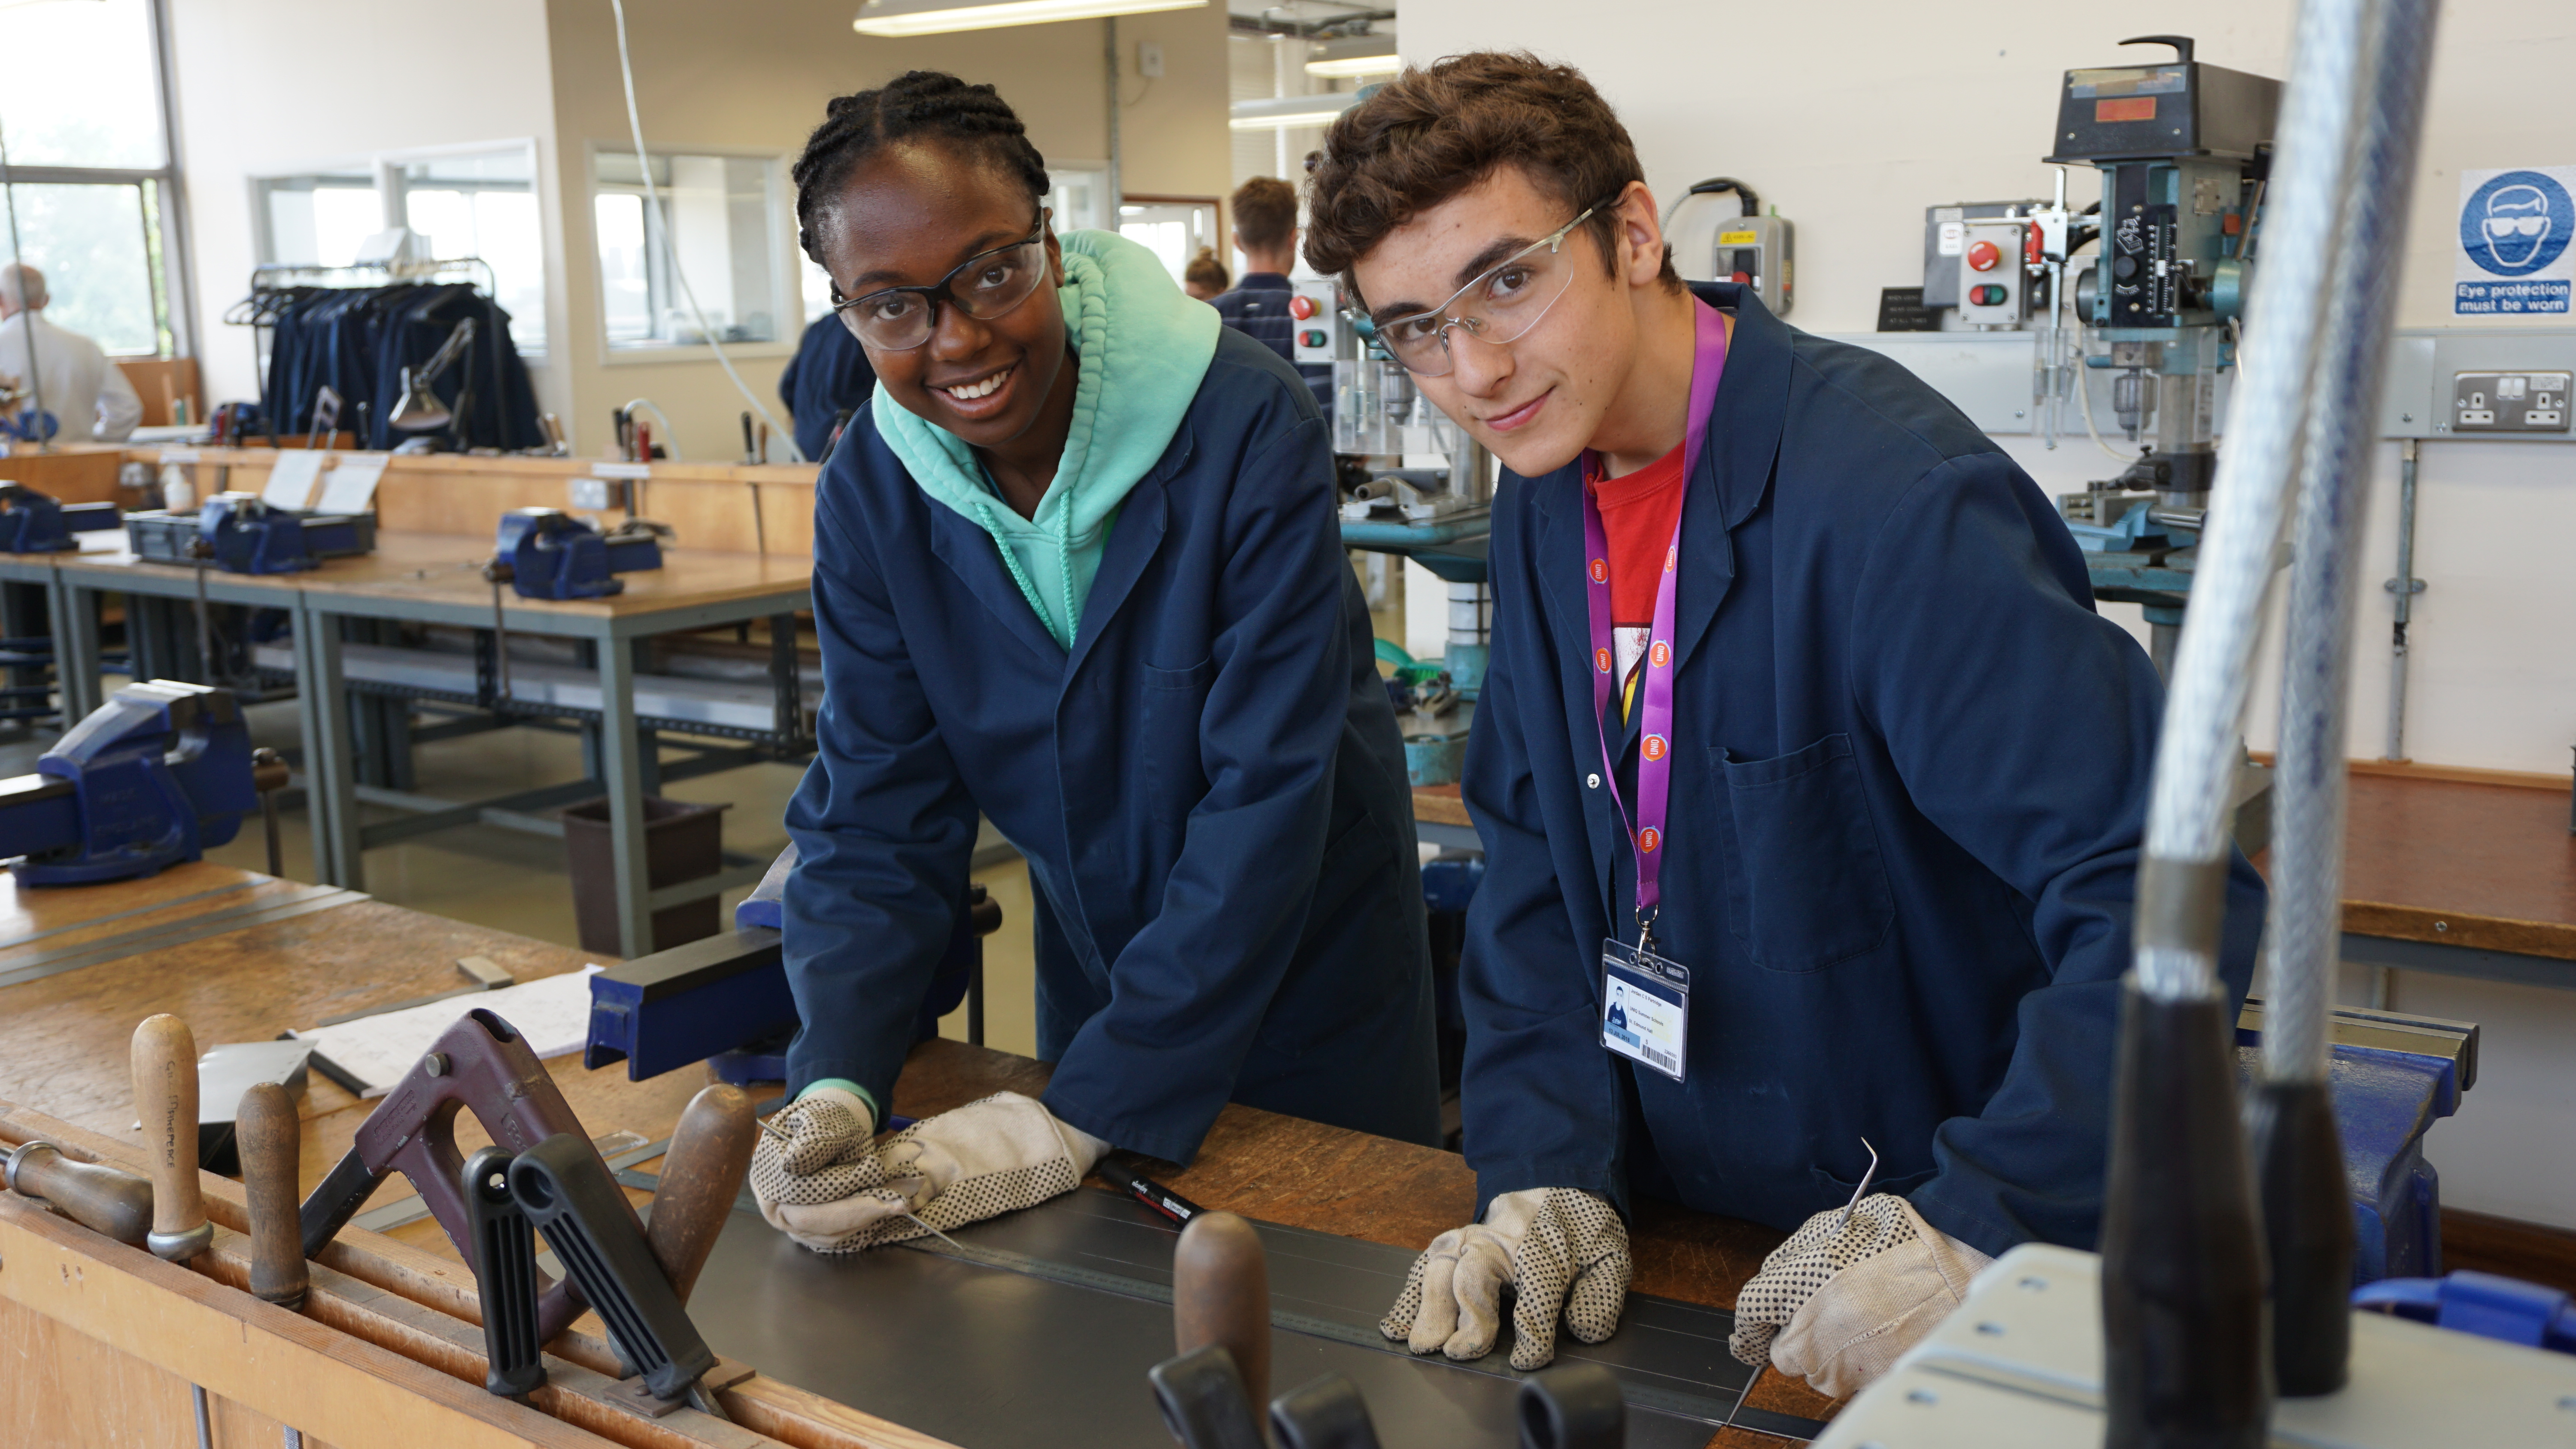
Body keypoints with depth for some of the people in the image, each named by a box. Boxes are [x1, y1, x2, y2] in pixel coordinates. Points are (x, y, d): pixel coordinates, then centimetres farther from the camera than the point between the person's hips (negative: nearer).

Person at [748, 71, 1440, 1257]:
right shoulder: (869, 492, -12)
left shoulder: (1248, 426, -27)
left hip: (1309, 968, -4)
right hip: (1096, 966, 4)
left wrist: (1086, 1116, -34)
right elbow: (875, 814, -11)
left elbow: (1266, 792, -30)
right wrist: (835, 1083, -29)